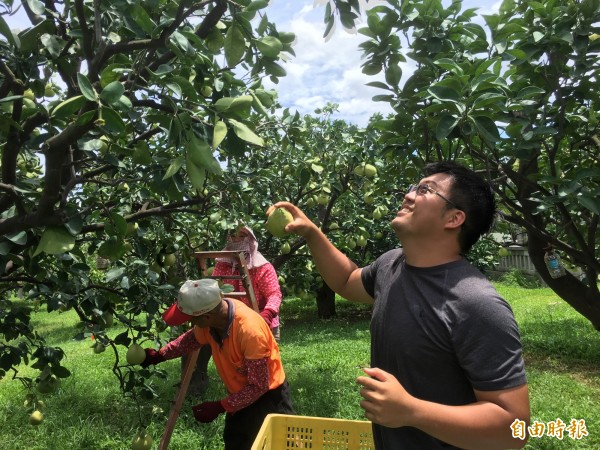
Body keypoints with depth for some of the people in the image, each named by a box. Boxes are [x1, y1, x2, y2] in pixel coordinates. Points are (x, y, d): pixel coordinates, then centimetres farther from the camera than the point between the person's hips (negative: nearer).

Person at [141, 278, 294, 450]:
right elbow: (193, 339, 8)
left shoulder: (250, 330, -38)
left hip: (267, 396, -7)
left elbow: (259, 386, -27)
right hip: (241, 395, 7)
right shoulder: (211, 315, -17)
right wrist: (160, 355, -1)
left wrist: (219, 407, -23)